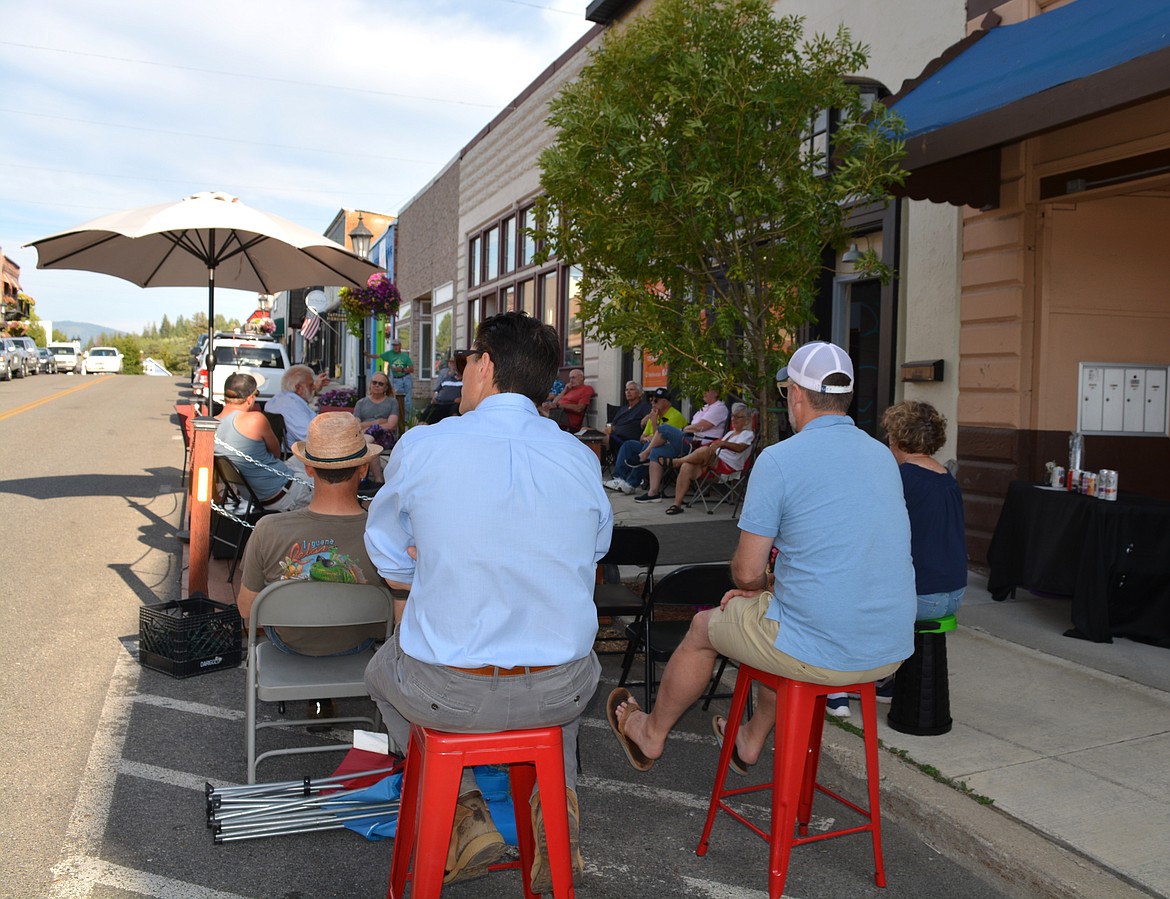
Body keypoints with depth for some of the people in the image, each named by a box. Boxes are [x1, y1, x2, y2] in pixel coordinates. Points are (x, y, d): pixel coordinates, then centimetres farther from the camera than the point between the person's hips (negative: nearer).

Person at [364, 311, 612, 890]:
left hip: (446, 692, -2)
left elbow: (392, 568, 3)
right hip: (558, 693, 3)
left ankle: (464, 814, 19)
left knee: (383, 671, 32)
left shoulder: (421, 446, -9)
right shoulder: (581, 458, -2)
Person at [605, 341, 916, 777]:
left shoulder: (779, 459, -14)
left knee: (704, 627, 19)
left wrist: (757, 589, 12)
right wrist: (766, 590, 20)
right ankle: (751, 739, 52)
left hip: (823, 652, -7)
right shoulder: (884, 456, 8)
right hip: (892, 650, 7)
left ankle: (651, 734, 43)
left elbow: (747, 572, -13)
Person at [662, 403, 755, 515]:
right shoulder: (730, 433, 31)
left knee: (704, 450, -34)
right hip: (715, 463, 8)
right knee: (686, 467, -21)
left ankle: (675, 462, -14)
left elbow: (739, 448, -18)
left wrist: (721, 443, -32)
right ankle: (677, 504, -24)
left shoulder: (748, 434, 3)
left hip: (729, 466, -8)